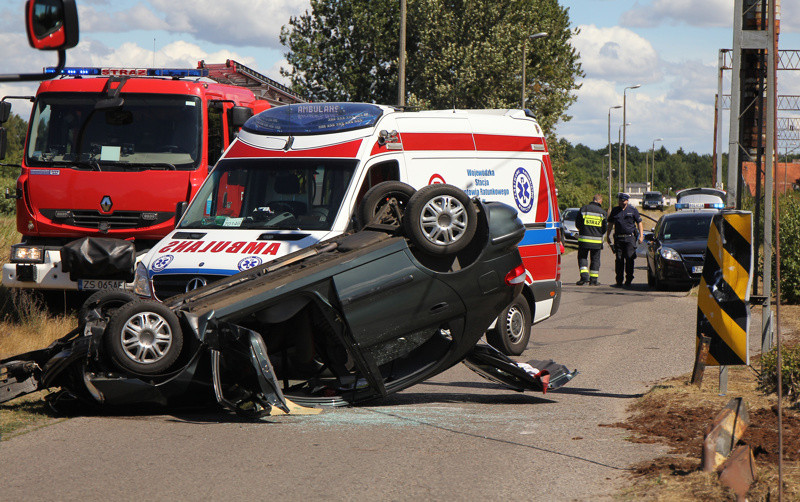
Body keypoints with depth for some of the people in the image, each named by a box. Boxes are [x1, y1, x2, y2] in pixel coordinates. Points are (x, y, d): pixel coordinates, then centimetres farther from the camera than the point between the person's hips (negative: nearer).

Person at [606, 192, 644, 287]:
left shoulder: (632, 210, 5)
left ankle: (629, 279, -2)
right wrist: (607, 236, 16)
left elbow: (639, 223, 7)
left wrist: (641, 236, -1)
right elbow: (610, 224, 20)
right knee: (619, 260, 0)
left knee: (629, 259, -9)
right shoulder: (615, 211, 13)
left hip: (630, 238, -2)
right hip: (618, 238, 3)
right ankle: (619, 280, 6)